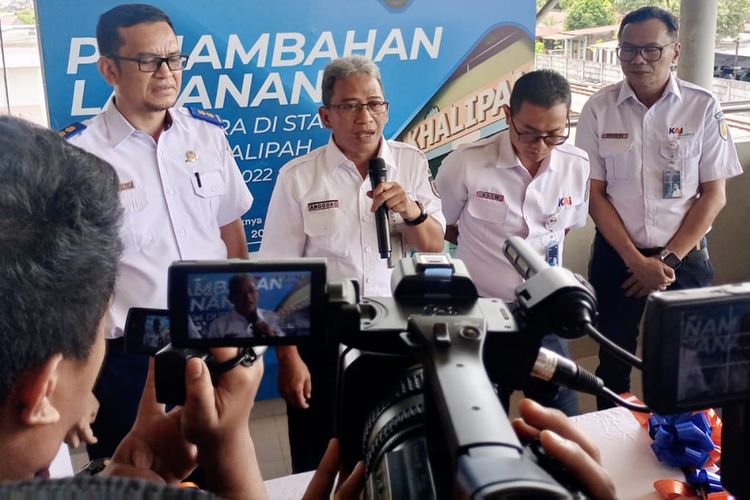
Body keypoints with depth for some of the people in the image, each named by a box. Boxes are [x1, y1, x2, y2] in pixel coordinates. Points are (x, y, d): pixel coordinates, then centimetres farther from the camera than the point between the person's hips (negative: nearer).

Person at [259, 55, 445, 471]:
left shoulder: (411, 163, 0)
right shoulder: (298, 177, -8)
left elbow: (434, 248, 1)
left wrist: (411, 211, -20)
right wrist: (288, 358, -6)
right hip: (323, 343, -2)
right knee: (320, 473, 14)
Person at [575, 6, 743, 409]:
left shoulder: (703, 108, -6)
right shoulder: (599, 109, -5)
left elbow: (714, 194, -3)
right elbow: (594, 194, -4)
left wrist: (668, 258, -9)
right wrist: (635, 259, -11)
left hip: (684, 258, 0)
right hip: (616, 258, 0)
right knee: (613, 365, 13)